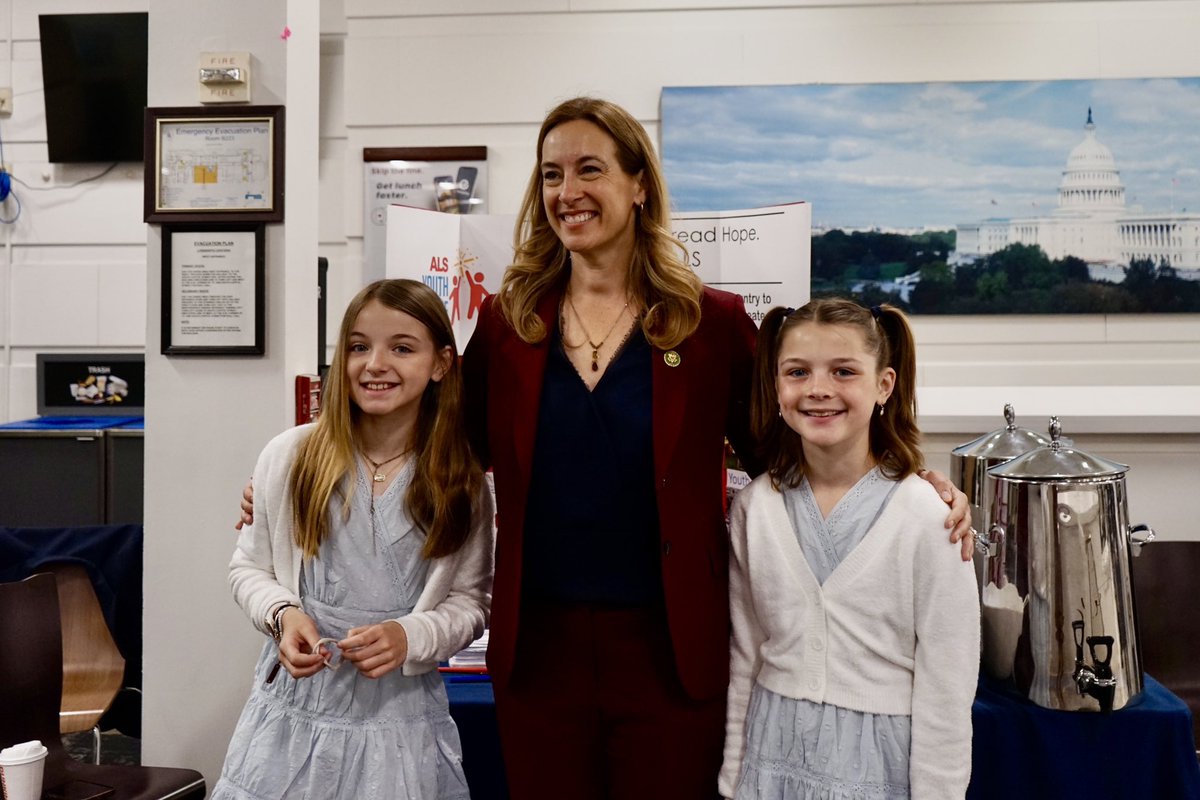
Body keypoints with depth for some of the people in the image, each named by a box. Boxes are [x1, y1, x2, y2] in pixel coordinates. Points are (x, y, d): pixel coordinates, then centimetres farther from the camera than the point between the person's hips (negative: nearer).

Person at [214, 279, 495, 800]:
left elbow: (470, 600, 2)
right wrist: (282, 614, -12)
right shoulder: (289, 455, -3)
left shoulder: (462, 483, -4)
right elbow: (249, 568, 7)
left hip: (401, 714, 0)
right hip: (296, 703, 1)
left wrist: (410, 637, -15)